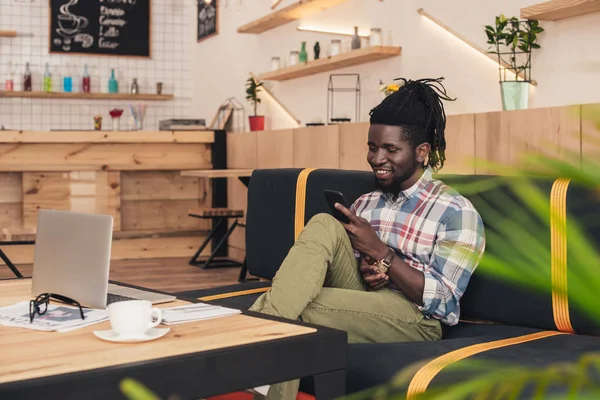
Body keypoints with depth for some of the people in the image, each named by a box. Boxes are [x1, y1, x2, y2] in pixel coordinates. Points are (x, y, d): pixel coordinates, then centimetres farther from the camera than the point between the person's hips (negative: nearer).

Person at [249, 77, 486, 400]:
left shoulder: (456, 211, -6)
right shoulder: (365, 203, 14)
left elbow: (444, 303, -13)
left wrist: (380, 252, -17)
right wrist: (364, 268, -9)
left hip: (413, 321, -6)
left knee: (299, 309, -32)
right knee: (324, 227, -21)